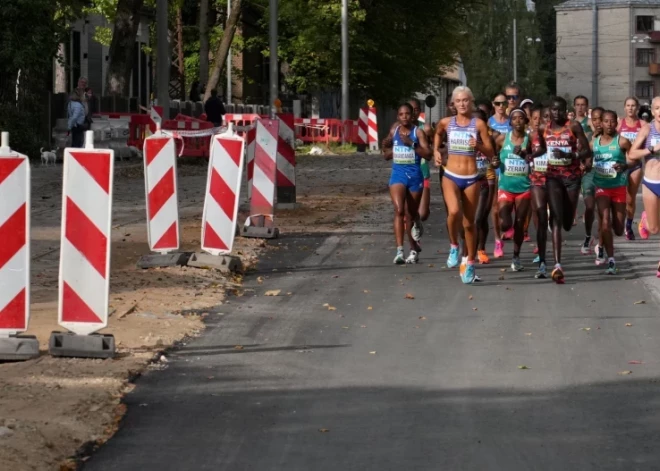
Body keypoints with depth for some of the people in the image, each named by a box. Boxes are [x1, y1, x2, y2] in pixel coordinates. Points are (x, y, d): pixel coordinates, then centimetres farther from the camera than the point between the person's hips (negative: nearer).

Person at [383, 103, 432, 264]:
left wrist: (411, 144, -20)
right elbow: (386, 156, 17)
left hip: (414, 175, -1)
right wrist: (386, 147, -4)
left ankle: (413, 250, 31)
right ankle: (399, 251, -24)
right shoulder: (393, 132, 7)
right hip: (398, 174, 1)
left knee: (412, 213, 11)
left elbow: (428, 154, -11)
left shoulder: (418, 132, -4)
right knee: (399, 210, -18)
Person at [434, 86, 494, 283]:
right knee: (453, 211, -27)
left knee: (469, 223, 6)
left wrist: (478, 146, -18)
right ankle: (454, 246, -2)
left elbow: (490, 153, 0)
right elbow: (438, 134, 27)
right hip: (451, 176, 0)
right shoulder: (446, 123, 3)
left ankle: (470, 265, 19)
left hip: (471, 179, 0)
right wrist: (436, 150, 12)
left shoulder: (478, 124, -1)